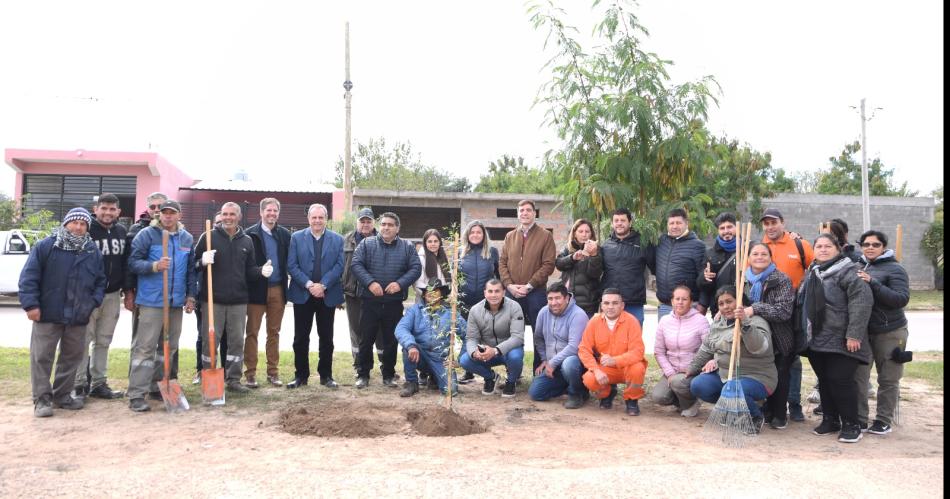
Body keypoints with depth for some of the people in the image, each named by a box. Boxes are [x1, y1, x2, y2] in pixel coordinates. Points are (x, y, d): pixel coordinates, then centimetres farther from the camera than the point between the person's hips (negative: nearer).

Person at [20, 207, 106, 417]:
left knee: (72, 357, 12)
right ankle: (42, 398, 10)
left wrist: (94, 302, 1)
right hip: (47, 314, -4)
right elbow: (28, 277, -7)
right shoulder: (45, 247, -6)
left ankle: (62, 395, 25)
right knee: (42, 357, 0)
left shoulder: (93, 252, 7)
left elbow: (100, 281, 14)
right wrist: (31, 304, -13)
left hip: (79, 317, 4)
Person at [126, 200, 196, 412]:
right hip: (152, 301, -6)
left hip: (176, 301, 6)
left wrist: (190, 295, 13)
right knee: (145, 347, -7)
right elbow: (133, 262, -7)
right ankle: (137, 395, -4)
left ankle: (158, 387, 25)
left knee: (169, 347, 12)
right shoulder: (147, 234, -4)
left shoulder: (187, 239, 12)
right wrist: (154, 266, -24)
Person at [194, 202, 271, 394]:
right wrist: (203, 262, -20)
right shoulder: (208, 237, 0)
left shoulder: (247, 241, 10)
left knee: (237, 341, 7)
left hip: (239, 300, 3)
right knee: (210, 341, 3)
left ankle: (233, 379, 17)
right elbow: (194, 264, 1)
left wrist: (261, 271, -6)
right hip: (213, 299, -3)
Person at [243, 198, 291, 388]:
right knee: (252, 332, 2)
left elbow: (289, 261, 7)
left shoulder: (285, 234, 7)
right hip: (257, 289, -3)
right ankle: (250, 373, 8)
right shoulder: (250, 234, -3)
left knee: (274, 332, 10)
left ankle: (272, 372, 17)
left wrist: (286, 285, 0)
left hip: (278, 289, 3)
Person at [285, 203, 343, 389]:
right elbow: (291, 265, -3)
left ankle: (326, 375, 17)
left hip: (328, 295, 0)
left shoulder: (337, 239, 5)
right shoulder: (296, 237, 4)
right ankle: (301, 375, 16)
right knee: (301, 338, 5)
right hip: (303, 295, 0)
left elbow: (339, 266, -3)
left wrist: (322, 285, -14)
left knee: (326, 337, 7)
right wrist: (308, 284, -14)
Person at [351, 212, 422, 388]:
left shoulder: (407, 247, 6)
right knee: (366, 340, 4)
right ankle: (363, 374, 16)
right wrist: (370, 282, -18)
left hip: (394, 303, 1)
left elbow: (416, 268, 0)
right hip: (370, 301, -1)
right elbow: (356, 264, -4)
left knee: (391, 340, 8)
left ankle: (389, 375, 21)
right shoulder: (366, 244, 4)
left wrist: (400, 283, -15)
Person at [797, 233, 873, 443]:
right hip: (816, 340, 7)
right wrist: (806, 334, 21)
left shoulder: (847, 271, -11)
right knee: (824, 381, 13)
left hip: (840, 341, -7)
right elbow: (805, 302, 25)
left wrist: (854, 334, -22)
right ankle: (830, 420, 25)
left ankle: (851, 425, 7)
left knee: (840, 380, -6)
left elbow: (862, 301, -20)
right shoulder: (812, 273, 15)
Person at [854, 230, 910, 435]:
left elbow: (902, 298, -18)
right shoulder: (858, 268, 8)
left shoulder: (894, 269, -6)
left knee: (888, 380, 5)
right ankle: (859, 419, 14)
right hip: (862, 331, 4)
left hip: (889, 332, -4)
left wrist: (872, 283, -26)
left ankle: (883, 421, 16)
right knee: (858, 376, 4)